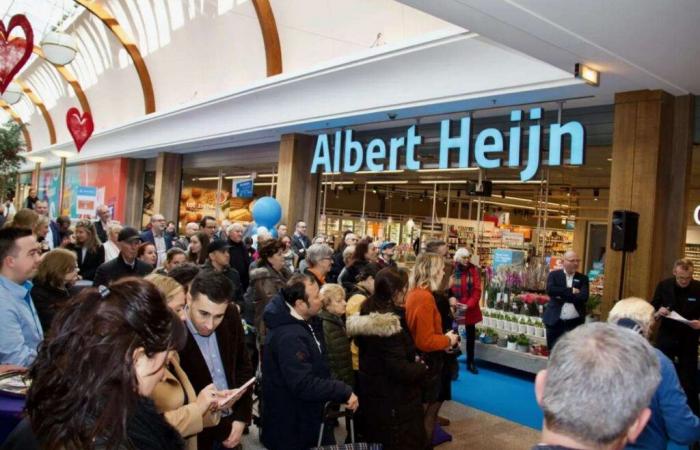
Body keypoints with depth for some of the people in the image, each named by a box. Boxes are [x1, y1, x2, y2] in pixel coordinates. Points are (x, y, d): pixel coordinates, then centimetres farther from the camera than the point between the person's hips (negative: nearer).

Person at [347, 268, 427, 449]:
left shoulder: (367, 316, 3)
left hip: (372, 393, 9)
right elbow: (399, 368, -27)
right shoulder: (389, 324, -25)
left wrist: (414, 362, 4)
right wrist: (421, 369, -8)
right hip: (394, 400, -9)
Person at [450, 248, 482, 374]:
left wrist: (469, 304, -19)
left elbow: (477, 290, -8)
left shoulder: (474, 270, -3)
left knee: (471, 335, 14)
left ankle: (470, 363, 29)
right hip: (454, 308, -2)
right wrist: (450, 298, -26)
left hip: (470, 309, 2)